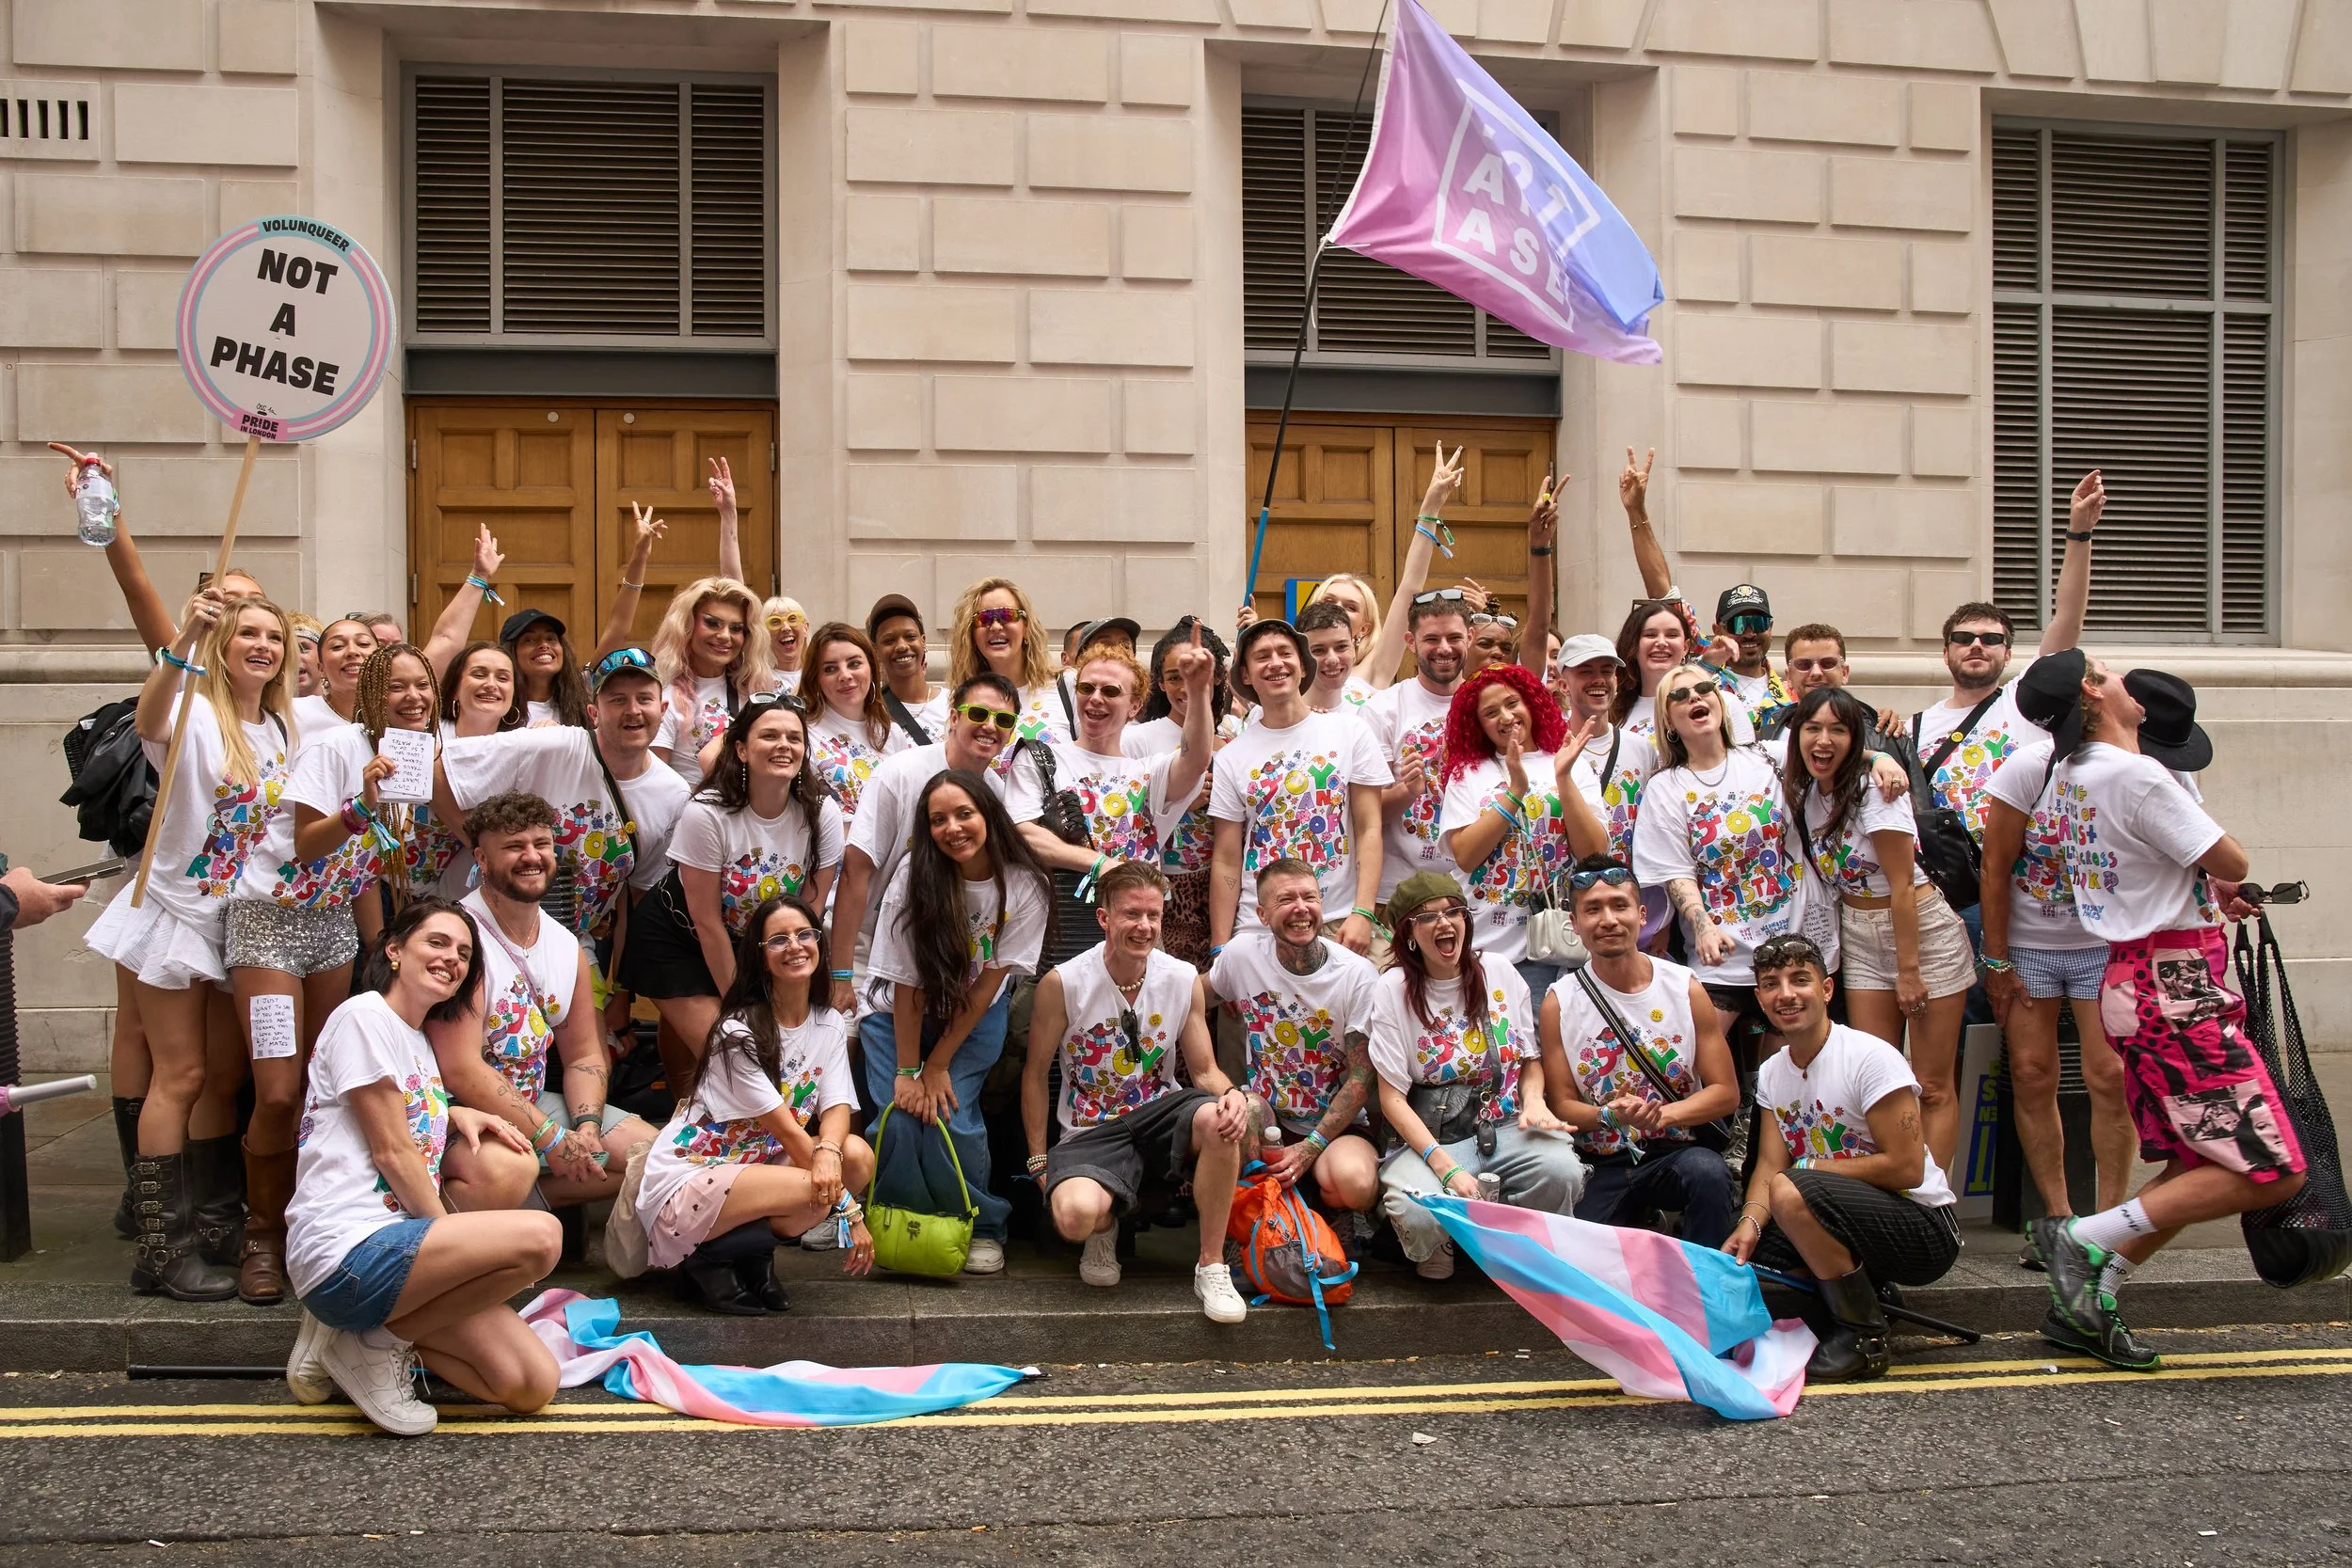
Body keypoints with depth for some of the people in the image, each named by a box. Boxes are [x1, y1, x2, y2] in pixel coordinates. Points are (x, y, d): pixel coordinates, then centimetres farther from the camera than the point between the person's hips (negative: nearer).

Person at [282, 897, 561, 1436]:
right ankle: (376, 1343, -10)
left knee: (533, 1386, -7)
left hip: (400, 1240, 9)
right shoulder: (364, 1016, -5)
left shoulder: (419, 1041, 21)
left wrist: (454, 1114, 11)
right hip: (348, 1251, -9)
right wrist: (456, 1236, -4)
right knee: (540, 1236, -29)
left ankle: (365, 1331, 9)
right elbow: (390, 1151, -9)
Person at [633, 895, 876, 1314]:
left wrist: (828, 1151, -32)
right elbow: (787, 1130, -18)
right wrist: (849, 1209, -19)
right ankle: (710, 1257, -6)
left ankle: (753, 1257, -2)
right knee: (816, 1193, -29)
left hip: (753, 1168, 7)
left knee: (857, 1154, -16)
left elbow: (836, 1108, -7)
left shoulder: (831, 1026, 4)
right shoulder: (740, 1032, -17)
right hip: (683, 1186, -7)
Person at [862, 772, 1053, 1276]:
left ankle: (982, 1228, 4)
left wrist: (938, 1066, -15)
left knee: (952, 1116, -17)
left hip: (974, 1017, 0)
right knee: (902, 1116, -15)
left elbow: (988, 983, -15)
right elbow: (908, 983, -18)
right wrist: (907, 1072, -18)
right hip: (898, 1013, 0)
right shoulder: (914, 875, -22)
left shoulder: (1025, 886, -20)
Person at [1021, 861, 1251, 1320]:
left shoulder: (1184, 980, -3)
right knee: (1075, 1214, -34)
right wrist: (1040, 1161, -2)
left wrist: (1232, 1093, -21)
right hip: (1091, 1132, -2)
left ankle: (1212, 1266, -14)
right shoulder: (1062, 984, -11)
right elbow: (1036, 1072, 0)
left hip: (1159, 1116, 2)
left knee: (1219, 1120, -33)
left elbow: (1205, 1072, 4)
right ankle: (1105, 1226, 9)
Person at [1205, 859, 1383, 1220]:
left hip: (1338, 1123, -1)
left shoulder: (1358, 974, -11)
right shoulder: (1242, 953, -5)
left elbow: (1361, 1078, -9)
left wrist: (1310, 1148, -16)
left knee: (1354, 1183, -34)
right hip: (1267, 1121, 1)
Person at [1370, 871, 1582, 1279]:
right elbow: (1393, 1097, -7)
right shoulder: (1395, 989, -3)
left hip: (1505, 1128, 3)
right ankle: (1437, 1260, 3)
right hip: (1429, 1138, -3)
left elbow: (1530, 1058, 17)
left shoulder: (1501, 975, 8)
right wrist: (1446, 1166, -18)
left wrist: (1534, 1101, -7)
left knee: (1562, 1170, -31)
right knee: (1418, 1214, -35)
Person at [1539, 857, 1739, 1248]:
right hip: (1601, 1166, -1)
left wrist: (1664, 1114, -18)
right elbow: (1562, 1104, 1)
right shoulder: (1558, 1003, -1)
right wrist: (1609, 1116, -21)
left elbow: (1726, 1093, 1)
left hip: (1677, 1152, 1)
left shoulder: (1685, 988, 0)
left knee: (1707, 1171, -33)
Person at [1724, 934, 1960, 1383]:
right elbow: (1769, 1164, -1)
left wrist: (1809, 1169, -13)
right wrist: (1750, 1223, -20)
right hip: (1852, 1220, 7)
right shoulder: (1772, 1074, 6)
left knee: (1791, 1192, -32)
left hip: (1924, 1231, -7)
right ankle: (1855, 1293, 8)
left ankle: (1863, 1337, -13)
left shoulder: (1870, 1058, -17)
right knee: (1733, 1253, -9)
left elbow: (1906, 1168, -21)